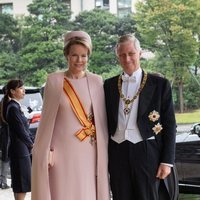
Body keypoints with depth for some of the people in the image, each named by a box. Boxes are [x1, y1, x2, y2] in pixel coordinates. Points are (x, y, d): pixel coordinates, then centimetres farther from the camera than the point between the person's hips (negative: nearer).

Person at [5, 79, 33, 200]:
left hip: (23, 148, 9)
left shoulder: (16, 106, 14)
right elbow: (20, 131, -17)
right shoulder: (13, 108, -16)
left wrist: (33, 142, 4)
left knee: (19, 184, 14)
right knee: (22, 183, -6)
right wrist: (32, 144, -6)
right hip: (20, 149, -9)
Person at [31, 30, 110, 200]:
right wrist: (47, 151, -1)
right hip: (62, 150, -1)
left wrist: (103, 152, 4)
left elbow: (101, 119, 8)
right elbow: (47, 117, 3)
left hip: (89, 152, 1)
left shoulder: (96, 81, 4)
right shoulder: (54, 80, 0)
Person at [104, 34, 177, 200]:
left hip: (147, 153, -3)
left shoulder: (160, 84, 2)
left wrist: (167, 161, -5)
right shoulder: (109, 85, 10)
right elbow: (106, 121, 14)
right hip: (117, 153, 3)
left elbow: (169, 125, 0)